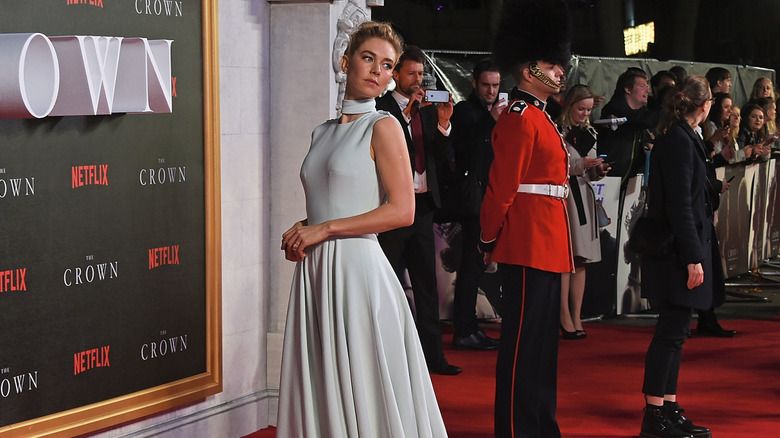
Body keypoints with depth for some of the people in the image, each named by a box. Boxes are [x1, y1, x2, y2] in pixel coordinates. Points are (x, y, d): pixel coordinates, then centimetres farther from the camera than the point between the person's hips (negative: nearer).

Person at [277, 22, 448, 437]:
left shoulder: (383, 127, -3)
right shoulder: (323, 132, 16)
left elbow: (402, 211, -12)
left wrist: (324, 229, -12)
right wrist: (301, 231, 3)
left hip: (357, 268, -6)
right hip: (315, 271, 6)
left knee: (362, 390, -4)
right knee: (322, 385, 8)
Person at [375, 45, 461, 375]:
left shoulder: (427, 110, 13)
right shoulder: (383, 108, -4)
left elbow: (441, 155, 9)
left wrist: (443, 124, -7)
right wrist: (407, 112, -22)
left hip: (423, 205, 6)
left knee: (427, 283, 8)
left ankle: (432, 355, 12)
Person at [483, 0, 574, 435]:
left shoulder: (540, 118, 18)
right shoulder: (520, 120, -14)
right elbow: (502, 186, -14)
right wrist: (490, 240, -8)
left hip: (545, 246, 10)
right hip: (530, 245, -10)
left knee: (543, 339, 14)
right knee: (524, 339, -6)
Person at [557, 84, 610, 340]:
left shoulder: (589, 134, 17)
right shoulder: (556, 132, -6)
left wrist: (597, 171, 0)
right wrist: (579, 166, -17)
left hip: (583, 197, 7)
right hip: (562, 196, -7)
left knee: (580, 260, 4)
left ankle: (576, 318, 5)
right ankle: (565, 318, -7)